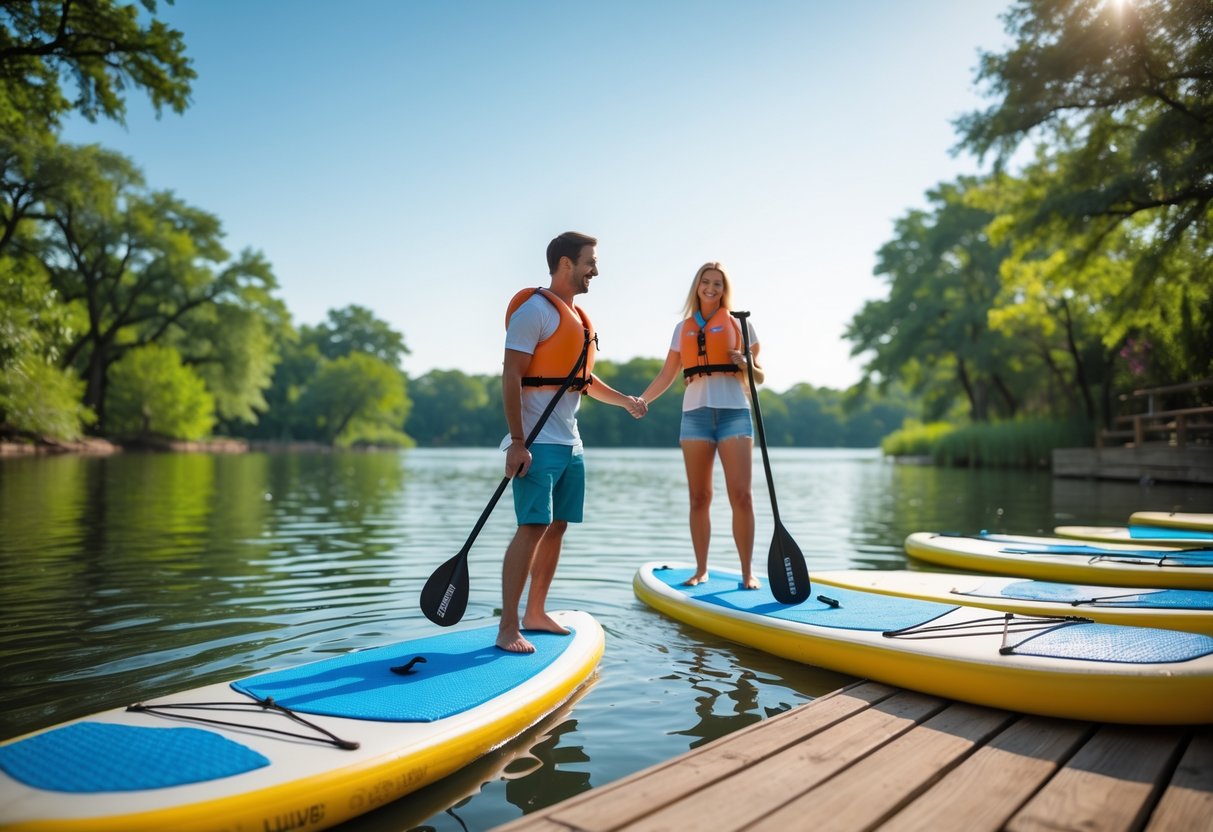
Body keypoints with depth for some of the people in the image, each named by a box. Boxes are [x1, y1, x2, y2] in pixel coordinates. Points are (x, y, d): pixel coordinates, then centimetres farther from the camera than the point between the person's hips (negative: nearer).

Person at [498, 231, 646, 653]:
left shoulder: (578, 316, 18)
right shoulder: (534, 309, -9)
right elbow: (511, 376, -16)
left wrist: (624, 400, 16)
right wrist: (517, 442, -22)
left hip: (570, 443, 9)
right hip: (538, 442, -9)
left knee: (557, 527, 10)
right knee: (533, 527, -12)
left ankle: (535, 613, 21)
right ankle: (508, 628, -6)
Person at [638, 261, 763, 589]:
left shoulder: (739, 324, 9)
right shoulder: (683, 328, 15)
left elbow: (758, 377, 9)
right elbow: (666, 376, 13)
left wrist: (744, 364, -12)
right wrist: (640, 400, 0)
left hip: (734, 412, -2)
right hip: (696, 413, 2)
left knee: (741, 495, -9)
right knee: (699, 498, 3)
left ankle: (747, 571, -1)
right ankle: (701, 570, 11)